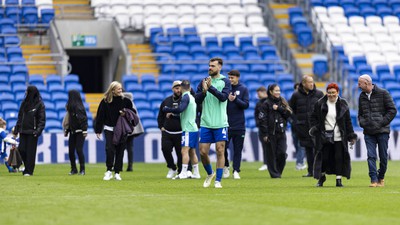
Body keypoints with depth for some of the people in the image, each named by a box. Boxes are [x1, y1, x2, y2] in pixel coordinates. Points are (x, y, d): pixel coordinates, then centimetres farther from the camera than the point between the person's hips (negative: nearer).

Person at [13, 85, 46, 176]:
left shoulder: (39, 104, -6)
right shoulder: (24, 103, 12)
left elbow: (42, 119, -9)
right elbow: (20, 117, 16)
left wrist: (39, 130, -21)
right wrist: (16, 129, 11)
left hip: (32, 131, -5)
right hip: (23, 130, 5)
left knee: (30, 151, -4)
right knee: (21, 149, 0)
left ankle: (29, 171, 2)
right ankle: (27, 166, 21)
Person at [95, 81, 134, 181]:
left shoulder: (126, 101, 2)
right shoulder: (105, 102, -2)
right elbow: (100, 116, 1)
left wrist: (126, 114, -10)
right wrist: (98, 130, 0)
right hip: (109, 129, -2)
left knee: (120, 151, 2)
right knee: (110, 149, -15)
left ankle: (117, 172, 12)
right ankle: (109, 171, -2)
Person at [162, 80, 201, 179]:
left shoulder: (186, 97, -11)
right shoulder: (192, 97, 16)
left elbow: (180, 109, -24)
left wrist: (167, 109, -11)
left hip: (188, 129, -9)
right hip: (194, 128, 9)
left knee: (185, 150, -13)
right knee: (192, 152, 13)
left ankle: (183, 173, -20)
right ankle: (196, 173, 14)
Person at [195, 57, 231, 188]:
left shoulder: (225, 82, 1)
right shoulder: (203, 82, 9)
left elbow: (223, 97, -14)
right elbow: (197, 100, 1)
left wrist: (211, 87, -22)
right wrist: (204, 91, -17)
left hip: (220, 123, -3)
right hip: (205, 123, 3)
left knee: (220, 151, -5)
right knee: (203, 152, 1)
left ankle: (218, 180, 1)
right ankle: (210, 174, 26)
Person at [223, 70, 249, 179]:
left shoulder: (243, 89, 3)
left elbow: (246, 105, -4)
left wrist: (235, 99, -19)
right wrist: (227, 98, -16)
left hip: (239, 125, 0)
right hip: (226, 124, 0)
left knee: (237, 150, 2)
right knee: (223, 147, -3)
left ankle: (236, 171, 6)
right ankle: (226, 167, 17)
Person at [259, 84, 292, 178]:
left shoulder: (282, 102, 12)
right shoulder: (266, 104, -2)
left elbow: (289, 114, 2)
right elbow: (263, 120, -6)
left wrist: (279, 108, -10)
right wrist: (265, 134, -12)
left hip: (281, 132, 3)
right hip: (271, 133, -3)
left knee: (282, 153, -4)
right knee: (272, 154, -2)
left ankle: (279, 170, 12)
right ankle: (274, 173, 5)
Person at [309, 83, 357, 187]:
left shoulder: (343, 104, 5)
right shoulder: (320, 104, 2)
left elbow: (348, 121, 8)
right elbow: (313, 118, 8)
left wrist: (351, 136, 5)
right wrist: (314, 129, -8)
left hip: (339, 137, 1)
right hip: (324, 137, -1)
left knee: (339, 158, -3)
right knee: (324, 157, 1)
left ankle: (339, 179, 6)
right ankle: (322, 176, 24)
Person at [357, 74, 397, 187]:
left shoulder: (383, 93, -3)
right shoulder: (362, 96, 12)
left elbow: (392, 110, -4)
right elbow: (360, 113, 23)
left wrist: (382, 123, -11)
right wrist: (362, 122, 3)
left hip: (382, 131, -3)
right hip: (368, 132, 3)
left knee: (383, 157, 3)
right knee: (371, 156, -9)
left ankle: (381, 177, 20)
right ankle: (374, 179, -11)